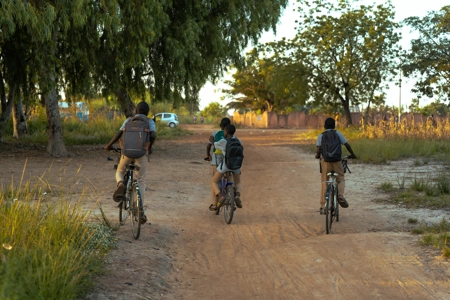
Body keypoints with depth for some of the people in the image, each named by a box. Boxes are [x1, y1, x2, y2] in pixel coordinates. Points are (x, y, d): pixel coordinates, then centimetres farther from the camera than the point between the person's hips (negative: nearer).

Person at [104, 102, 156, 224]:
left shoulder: (129, 120, 13)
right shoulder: (150, 122, 9)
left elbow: (118, 134, 5)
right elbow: (153, 135, -9)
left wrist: (109, 145, 19)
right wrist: (149, 147, 8)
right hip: (142, 153, -1)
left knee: (119, 172, 26)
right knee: (141, 182, 9)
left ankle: (120, 184, -11)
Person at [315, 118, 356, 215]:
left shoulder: (321, 135, 9)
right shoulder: (337, 133, 10)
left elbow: (318, 149, -4)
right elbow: (347, 145, 4)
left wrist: (317, 155, 17)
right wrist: (352, 155, 18)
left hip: (325, 160, 0)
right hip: (337, 159, 0)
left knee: (324, 183, 6)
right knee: (341, 179, 15)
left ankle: (323, 206, 1)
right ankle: (340, 195, -14)